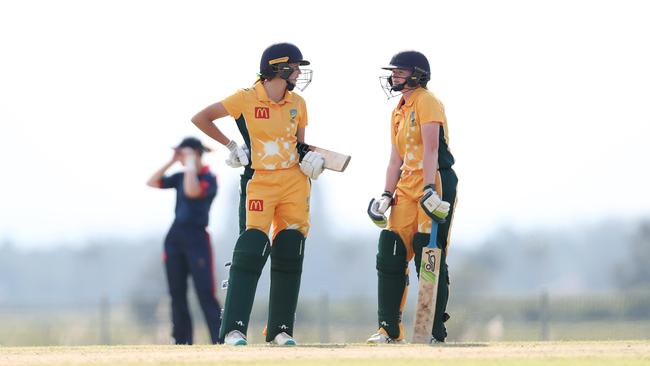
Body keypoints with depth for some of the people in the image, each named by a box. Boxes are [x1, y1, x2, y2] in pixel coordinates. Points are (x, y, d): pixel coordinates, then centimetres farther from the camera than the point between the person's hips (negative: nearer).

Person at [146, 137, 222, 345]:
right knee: (177, 294, 6)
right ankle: (182, 344, 11)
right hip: (175, 237, 7)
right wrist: (171, 162, 4)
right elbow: (152, 183, 11)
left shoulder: (208, 179, -8)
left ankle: (220, 343, -14)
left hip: (197, 238, -7)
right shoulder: (181, 177, 12)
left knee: (206, 294, -12)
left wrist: (191, 164, -17)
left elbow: (192, 192, -28)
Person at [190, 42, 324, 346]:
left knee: (290, 255, 3)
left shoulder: (297, 103, 9)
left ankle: (281, 329, 11)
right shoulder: (246, 99, -7)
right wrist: (230, 146, -4)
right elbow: (200, 118, -3)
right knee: (251, 251, -13)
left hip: (294, 182, 5)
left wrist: (310, 160, -2)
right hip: (258, 182, -5)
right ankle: (234, 329, -11)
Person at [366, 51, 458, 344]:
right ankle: (389, 328, 6)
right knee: (390, 255, 2)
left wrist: (429, 189, -27)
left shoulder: (426, 102, -7)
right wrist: (387, 195, 11)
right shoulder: (399, 112, 20)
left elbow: (430, 149, -18)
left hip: (435, 184, -9)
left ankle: (434, 329, -2)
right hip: (407, 188, 9)